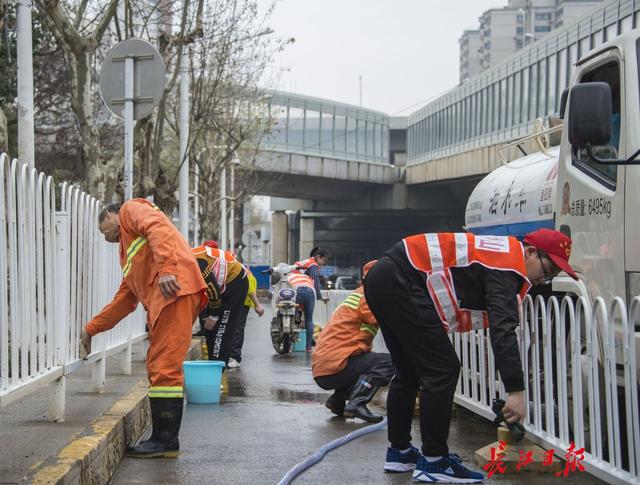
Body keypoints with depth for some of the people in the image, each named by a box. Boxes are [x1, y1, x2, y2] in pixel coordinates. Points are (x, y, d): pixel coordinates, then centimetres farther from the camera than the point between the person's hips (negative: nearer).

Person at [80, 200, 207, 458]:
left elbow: (159, 229, -10)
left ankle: (166, 440, -10)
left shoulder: (131, 210, 13)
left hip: (174, 290, -9)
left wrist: (166, 268, -25)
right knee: (158, 367, 7)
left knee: (164, 367, -10)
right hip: (160, 301, 9)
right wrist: (91, 329, 40)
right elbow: (123, 300, 36)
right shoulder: (127, 248, 37)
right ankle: (163, 438, 7)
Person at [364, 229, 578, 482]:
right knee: (443, 370, -6)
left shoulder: (501, 252, 18)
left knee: (409, 372, 20)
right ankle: (433, 462, -1)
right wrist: (516, 390, -24)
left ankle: (399, 452, 30)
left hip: (382, 278, 11)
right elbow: (503, 330, -21)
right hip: (401, 282, -11)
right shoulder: (507, 265, -10)